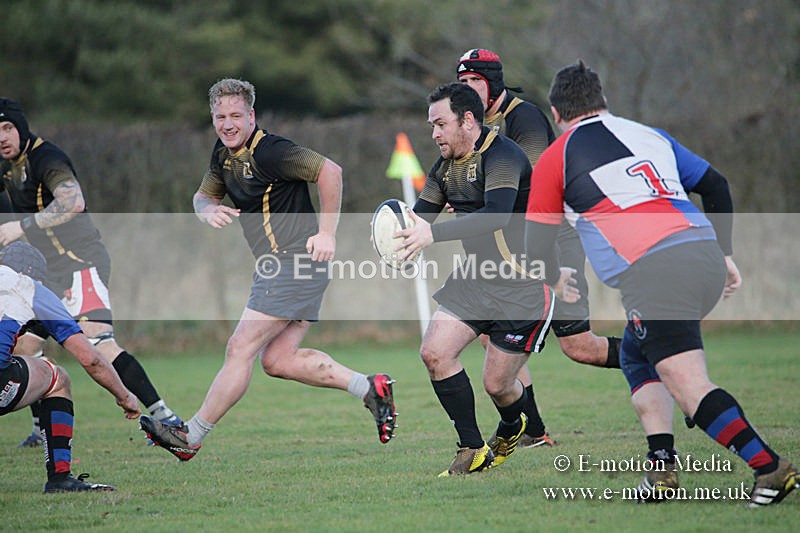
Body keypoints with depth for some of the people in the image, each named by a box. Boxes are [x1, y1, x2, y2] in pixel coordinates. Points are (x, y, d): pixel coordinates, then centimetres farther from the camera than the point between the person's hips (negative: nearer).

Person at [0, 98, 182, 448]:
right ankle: (42, 430, 20)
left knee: (100, 345, -23)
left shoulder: (46, 158, -17)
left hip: (80, 263, -10)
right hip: (49, 271, 10)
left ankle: (164, 416, -24)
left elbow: (73, 202, -34)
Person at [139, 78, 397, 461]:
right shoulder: (223, 154, 12)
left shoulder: (269, 151, -17)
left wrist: (327, 232, -21)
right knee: (277, 360, 6)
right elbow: (204, 196, 24)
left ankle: (190, 437, 0)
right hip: (279, 266, 10)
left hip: (295, 263, -10)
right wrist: (209, 211, -1)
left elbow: (330, 171, -22)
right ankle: (369, 388, 9)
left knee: (241, 348, -6)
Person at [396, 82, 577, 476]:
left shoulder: (502, 156, -21)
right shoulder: (444, 167, 8)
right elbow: (421, 215, 13)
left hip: (523, 288, -8)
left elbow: (496, 214, -36)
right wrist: (404, 234, -13)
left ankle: (512, 428, 35)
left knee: (497, 384, -2)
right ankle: (473, 451, 3)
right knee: (434, 353, -9)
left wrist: (434, 233, -45)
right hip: (475, 279, 8)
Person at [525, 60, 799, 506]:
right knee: (637, 356, 25)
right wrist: (725, 254, 35)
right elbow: (716, 187, 26)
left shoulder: (555, 159, 11)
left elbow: (538, 247, 15)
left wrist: (559, 280, 36)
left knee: (689, 384, -10)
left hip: (653, 275, -7)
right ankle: (662, 468, 10)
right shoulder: (651, 135, 25)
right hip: (706, 257, 7)